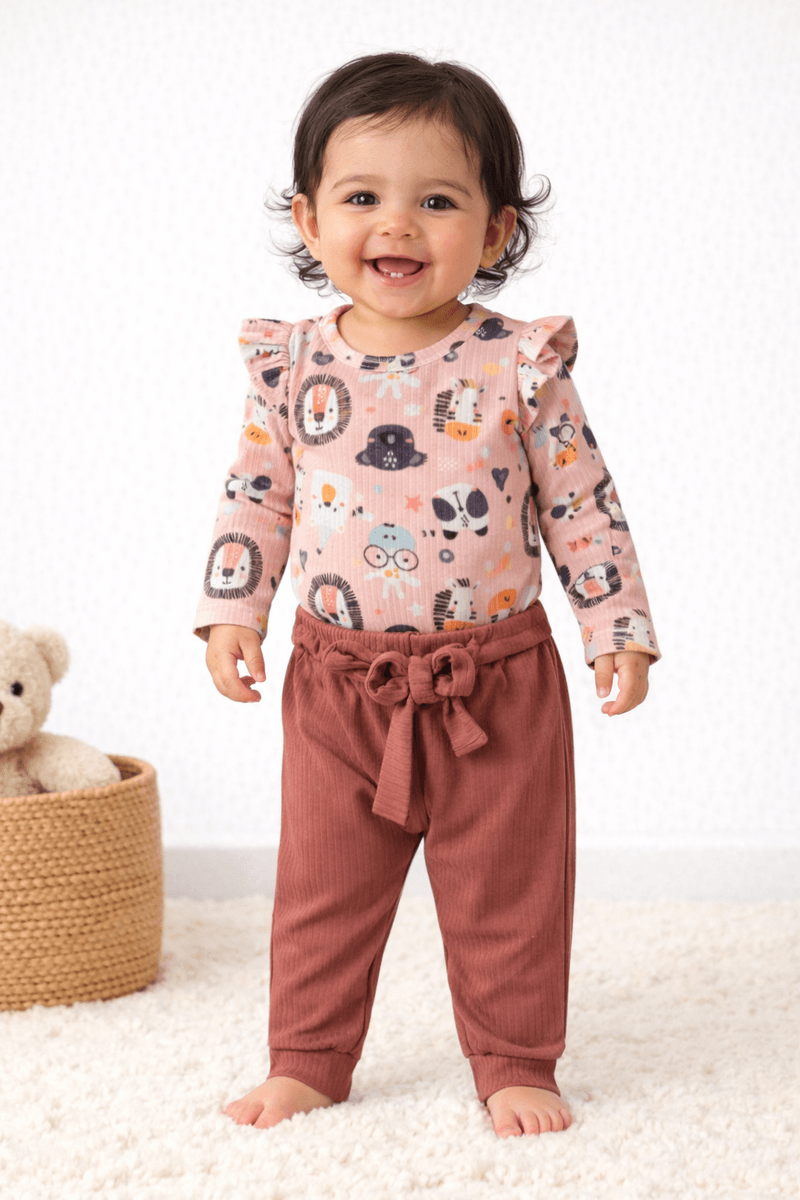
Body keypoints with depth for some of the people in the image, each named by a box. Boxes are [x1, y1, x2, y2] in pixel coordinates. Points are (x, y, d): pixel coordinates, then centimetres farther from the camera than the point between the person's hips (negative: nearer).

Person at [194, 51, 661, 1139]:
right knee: (323, 886, 11)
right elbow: (256, 498, 7)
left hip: (499, 677, -1)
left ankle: (515, 1062, 26)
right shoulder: (291, 365, -3)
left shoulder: (520, 366, -8)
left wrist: (620, 627, -3)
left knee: (507, 887, 9)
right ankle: (308, 1060, 28)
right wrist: (231, 613, 1)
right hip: (339, 683, 2)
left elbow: (582, 504, -2)